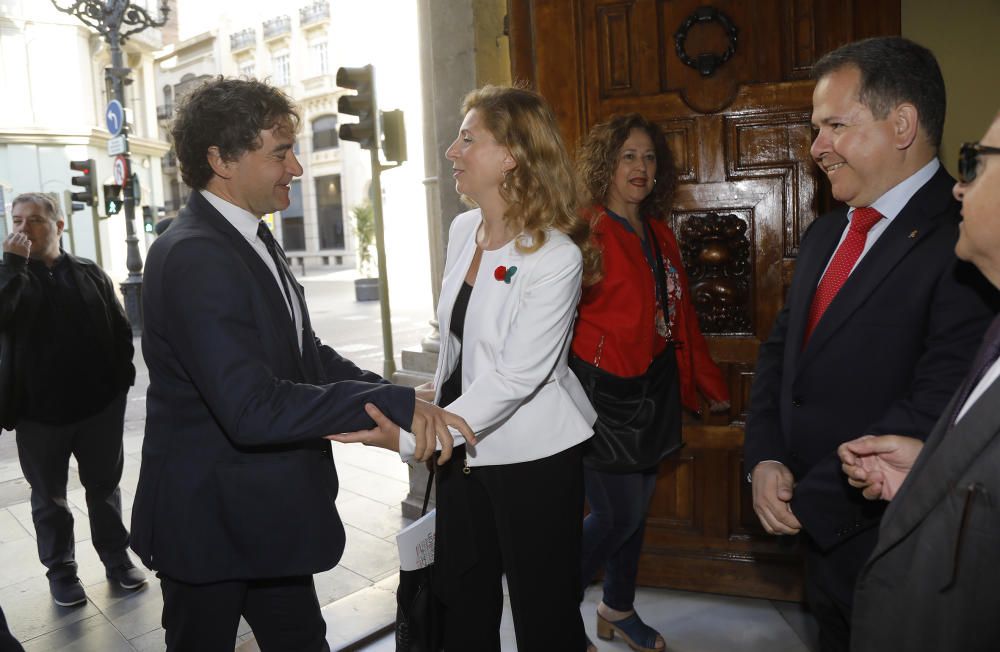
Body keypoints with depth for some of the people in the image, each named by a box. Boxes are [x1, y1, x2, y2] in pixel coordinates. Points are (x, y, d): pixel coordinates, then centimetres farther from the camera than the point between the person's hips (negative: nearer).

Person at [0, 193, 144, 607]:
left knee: (104, 488, 15)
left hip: (100, 405, 1)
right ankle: (61, 570, 29)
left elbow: (120, 329, 6)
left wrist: (122, 378, 0)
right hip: (40, 412, -1)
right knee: (49, 498, 13)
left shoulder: (90, 274, 3)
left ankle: (117, 559, 31)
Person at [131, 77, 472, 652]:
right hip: (208, 522, -8)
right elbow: (253, 409, -32)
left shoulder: (255, 240, 7)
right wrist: (394, 403, -31)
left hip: (269, 514, 8)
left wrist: (399, 396, -4)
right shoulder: (193, 257, -25)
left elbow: (305, 353, 9)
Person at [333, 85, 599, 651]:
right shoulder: (463, 230, 3)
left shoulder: (557, 256, -21)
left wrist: (410, 435, -27)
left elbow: (516, 376, -25)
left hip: (532, 456, -7)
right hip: (463, 448, 7)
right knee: (462, 597, 21)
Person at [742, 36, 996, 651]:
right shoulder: (825, 234, 8)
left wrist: (812, 502, -18)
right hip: (821, 533, 7)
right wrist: (765, 459, -7)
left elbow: (935, 410, -26)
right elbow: (780, 351, 8)